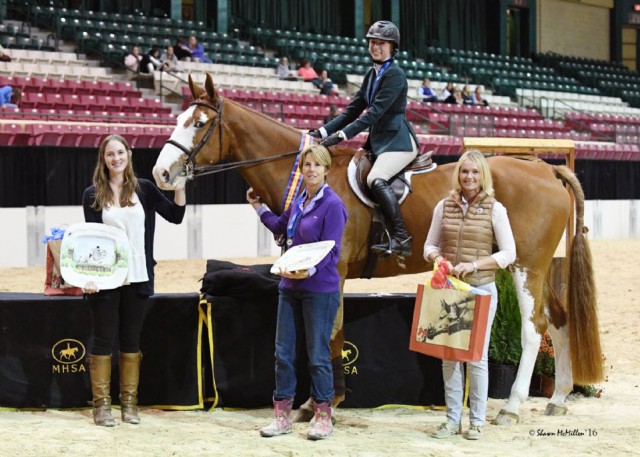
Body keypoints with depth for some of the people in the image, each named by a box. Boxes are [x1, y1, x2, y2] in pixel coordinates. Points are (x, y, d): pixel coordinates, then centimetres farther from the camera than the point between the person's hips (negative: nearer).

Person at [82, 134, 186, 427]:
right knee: (103, 339, 3)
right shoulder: (93, 195, 0)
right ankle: (101, 404, 10)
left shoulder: (144, 189, 5)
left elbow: (175, 216, 5)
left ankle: (129, 403, 17)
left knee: (131, 339, 9)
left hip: (137, 278, 2)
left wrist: (180, 188, -9)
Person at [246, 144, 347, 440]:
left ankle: (323, 416, 14)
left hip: (319, 288, -7)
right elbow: (280, 227, 29)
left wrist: (311, 270, -33)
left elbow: (331, 249, -18)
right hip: (290, 286, 7)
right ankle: (282, 416, 17)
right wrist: (258, 207, 25)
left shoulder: (332, 204, -11)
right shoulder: (298, 202, 10)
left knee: (318, 355, 1)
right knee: (283, 352, 8)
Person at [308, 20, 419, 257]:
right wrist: (323, 131, 4)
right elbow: (353, 110, 14)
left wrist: (342, 135, -27)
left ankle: (401, 239, -31)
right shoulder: (371, 74, 14)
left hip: (397, 139, -10)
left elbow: (374, 112, -21)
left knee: (376, 179, -30)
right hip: (377, 140, 10)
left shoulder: (395, 75, -13)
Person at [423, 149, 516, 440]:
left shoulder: (495, 209, -5)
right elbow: (429, 246, 8)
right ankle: (452, 419, 18)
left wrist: (474, 264, -19)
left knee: (477, 356, 4)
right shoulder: (444, 206, 3)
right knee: (449, 356, 8)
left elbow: (509, 253, -7)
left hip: (481, 289, -3)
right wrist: (437, 258, -15)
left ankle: (477, 421, 15)